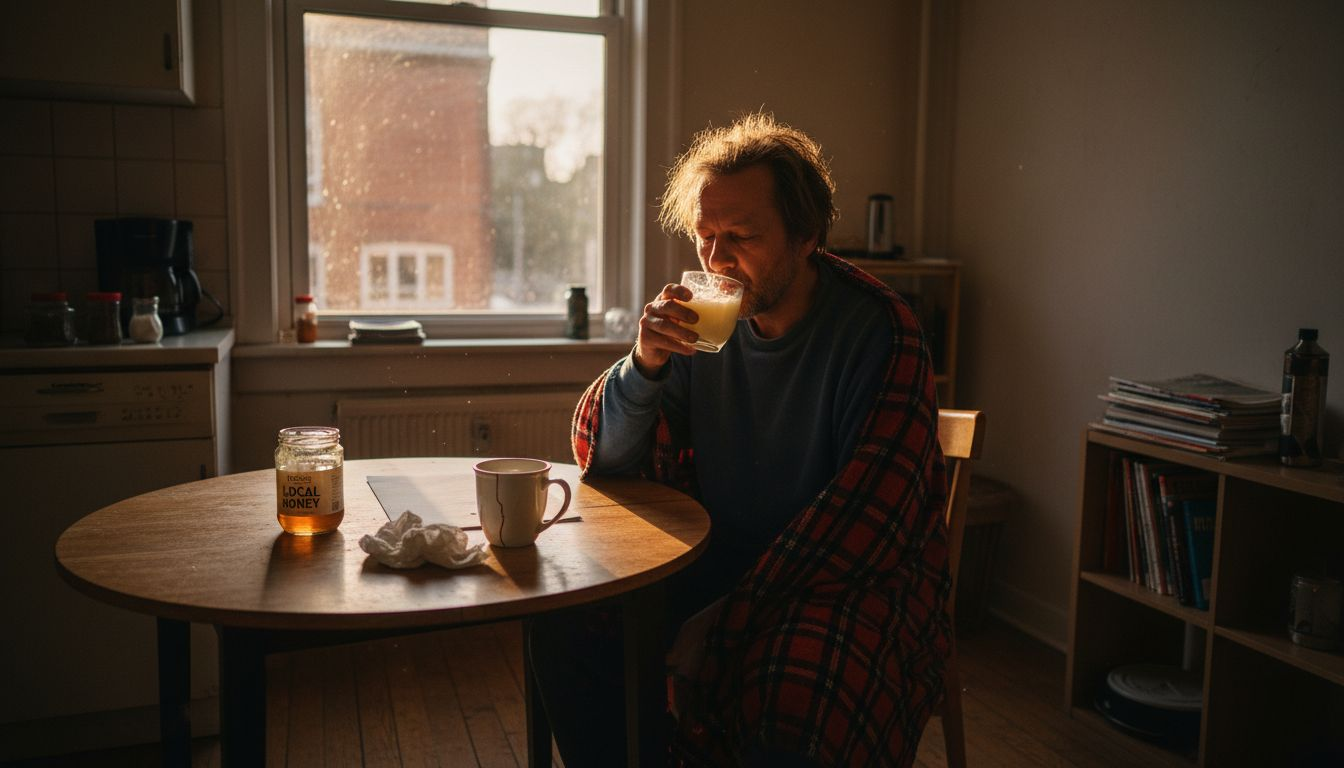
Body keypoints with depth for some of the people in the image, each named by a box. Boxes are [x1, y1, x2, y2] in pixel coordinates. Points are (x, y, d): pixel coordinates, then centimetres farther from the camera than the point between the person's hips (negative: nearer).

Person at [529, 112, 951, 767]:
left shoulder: (877, 331, -14)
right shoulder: (702, 320, 0)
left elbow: (865, 515, -21)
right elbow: (603, 460, 1)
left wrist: (725, 621, -25)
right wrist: (645, 363, -19)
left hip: (856, 572, -4)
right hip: (714, 559, 5)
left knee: (798, 686, -34)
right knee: (565, 625, -13)